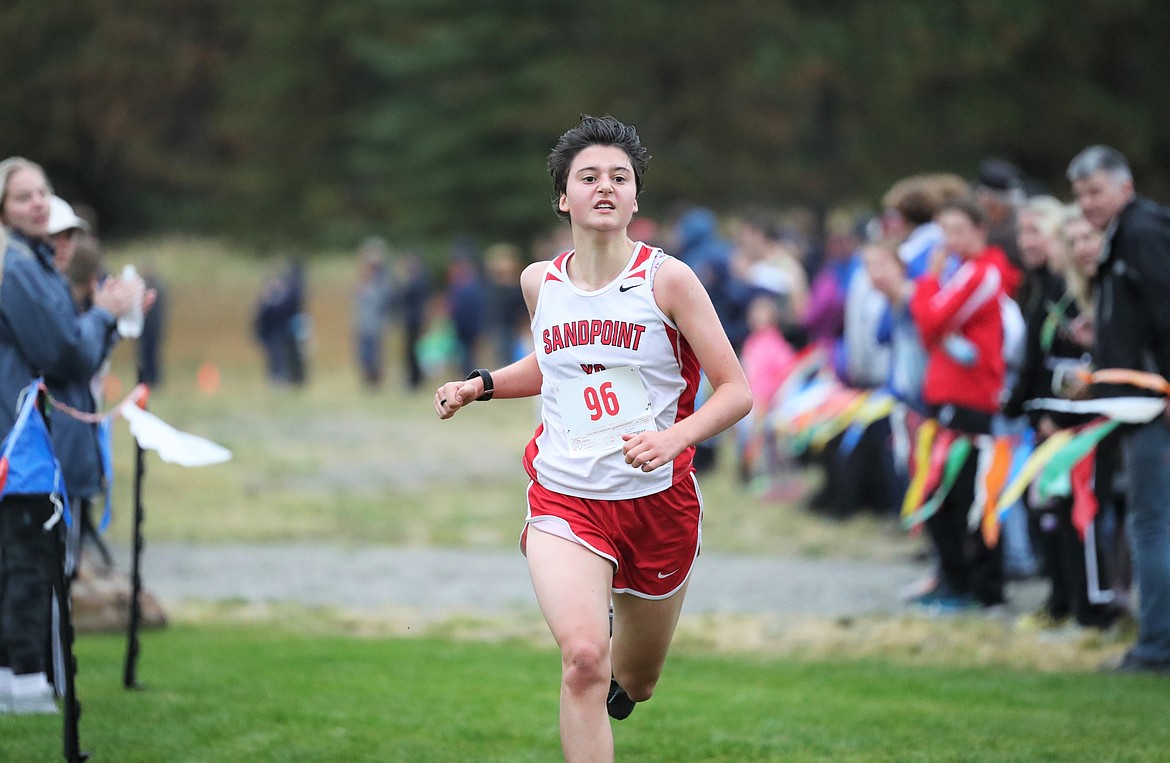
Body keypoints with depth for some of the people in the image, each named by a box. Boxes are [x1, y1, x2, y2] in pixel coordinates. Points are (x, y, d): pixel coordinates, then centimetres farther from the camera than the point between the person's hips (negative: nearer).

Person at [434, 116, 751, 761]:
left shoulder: (667, 279, -9)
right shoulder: (540, 281, 2)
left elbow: (735, 391, -9)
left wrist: (672, 439, -25)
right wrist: (477, 386, 9)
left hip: (657, 501, -1)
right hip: (564, 498, 1)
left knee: (631, 685, 16)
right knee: (583, 658, -24)